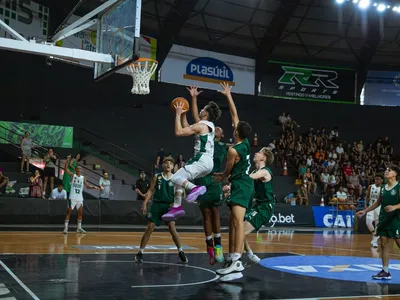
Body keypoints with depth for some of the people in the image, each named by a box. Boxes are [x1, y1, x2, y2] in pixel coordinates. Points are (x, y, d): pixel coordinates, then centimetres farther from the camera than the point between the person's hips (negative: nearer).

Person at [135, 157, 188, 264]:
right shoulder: (157, 177, 4)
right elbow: (151, 190, 4)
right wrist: (144, 204, -4)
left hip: (169, 206, -1)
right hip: (157, 204, 1)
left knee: (172, 229, -10)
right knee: (149, 228, -2)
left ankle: (181, 252, 5)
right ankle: (140, 253, 7)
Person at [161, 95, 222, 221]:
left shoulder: (201, 125, -10)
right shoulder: (209, 126, 19)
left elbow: (178, 132, -15)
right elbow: (186, 128, 32)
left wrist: (178, 114, -6)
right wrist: (183, 114, 29)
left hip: (202, 160, -10)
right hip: (206, 161, 10)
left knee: (175, 178, -14)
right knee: (179, 178, 18)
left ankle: (194, 188, -36)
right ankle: (177, 207, 12)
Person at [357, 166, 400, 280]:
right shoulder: (383, 188, 12)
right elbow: (378, 203, 21)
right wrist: (365, 211, 19)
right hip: (384, 219, 7)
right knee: (384, 245, 5)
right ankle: (385, 272, 10)